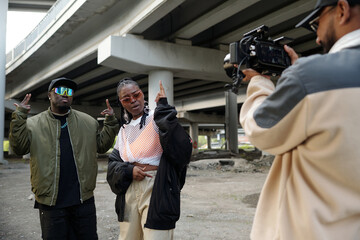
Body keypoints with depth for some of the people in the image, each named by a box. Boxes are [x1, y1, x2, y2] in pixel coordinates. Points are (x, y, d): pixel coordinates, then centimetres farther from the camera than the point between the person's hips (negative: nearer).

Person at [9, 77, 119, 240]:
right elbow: (19, 148, -7)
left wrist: (110, 122, -1)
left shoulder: (88, 122, 8)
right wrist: (19, 117, -16)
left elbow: (101, 145, 10)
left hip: (84, 199, 2)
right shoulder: (34, 123, 3)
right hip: (51, 202, -1)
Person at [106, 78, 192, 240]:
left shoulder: (156, 119, -3)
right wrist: (129, 170, -8)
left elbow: (180, 147, -21)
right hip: (129, 189, 6)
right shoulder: (124, 129, 15)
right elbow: (113, 162, 14)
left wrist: (163, 108, -21)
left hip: (156, 190, -5)